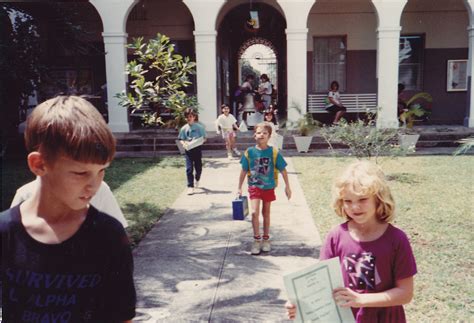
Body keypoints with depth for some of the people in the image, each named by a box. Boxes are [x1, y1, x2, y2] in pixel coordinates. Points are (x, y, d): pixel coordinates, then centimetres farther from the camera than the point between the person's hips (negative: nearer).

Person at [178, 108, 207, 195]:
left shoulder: (199, 127, -2)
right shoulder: (184, 128, 2)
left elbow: (204, 138, 1)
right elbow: (181, 139, 6)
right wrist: (184, 144, -15)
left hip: (197, 149, 0)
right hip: (188, 150, 0)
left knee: (198, 167, 11)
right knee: (189, 168, -7)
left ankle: (197, 180, 42)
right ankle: (190, 187, -3)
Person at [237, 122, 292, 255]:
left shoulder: (274, 152, -9)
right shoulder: (249, 152, -7)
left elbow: (283, 170, -1)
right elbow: (244, 171, 2)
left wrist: (287, 186, 0)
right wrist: (239, 188, 4)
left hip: (269, 187, 1)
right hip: (254, 186, 0)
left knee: (266, 213, 13)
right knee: (255, 212, -14)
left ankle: (266, 239, 28)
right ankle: (257, 240, 2)